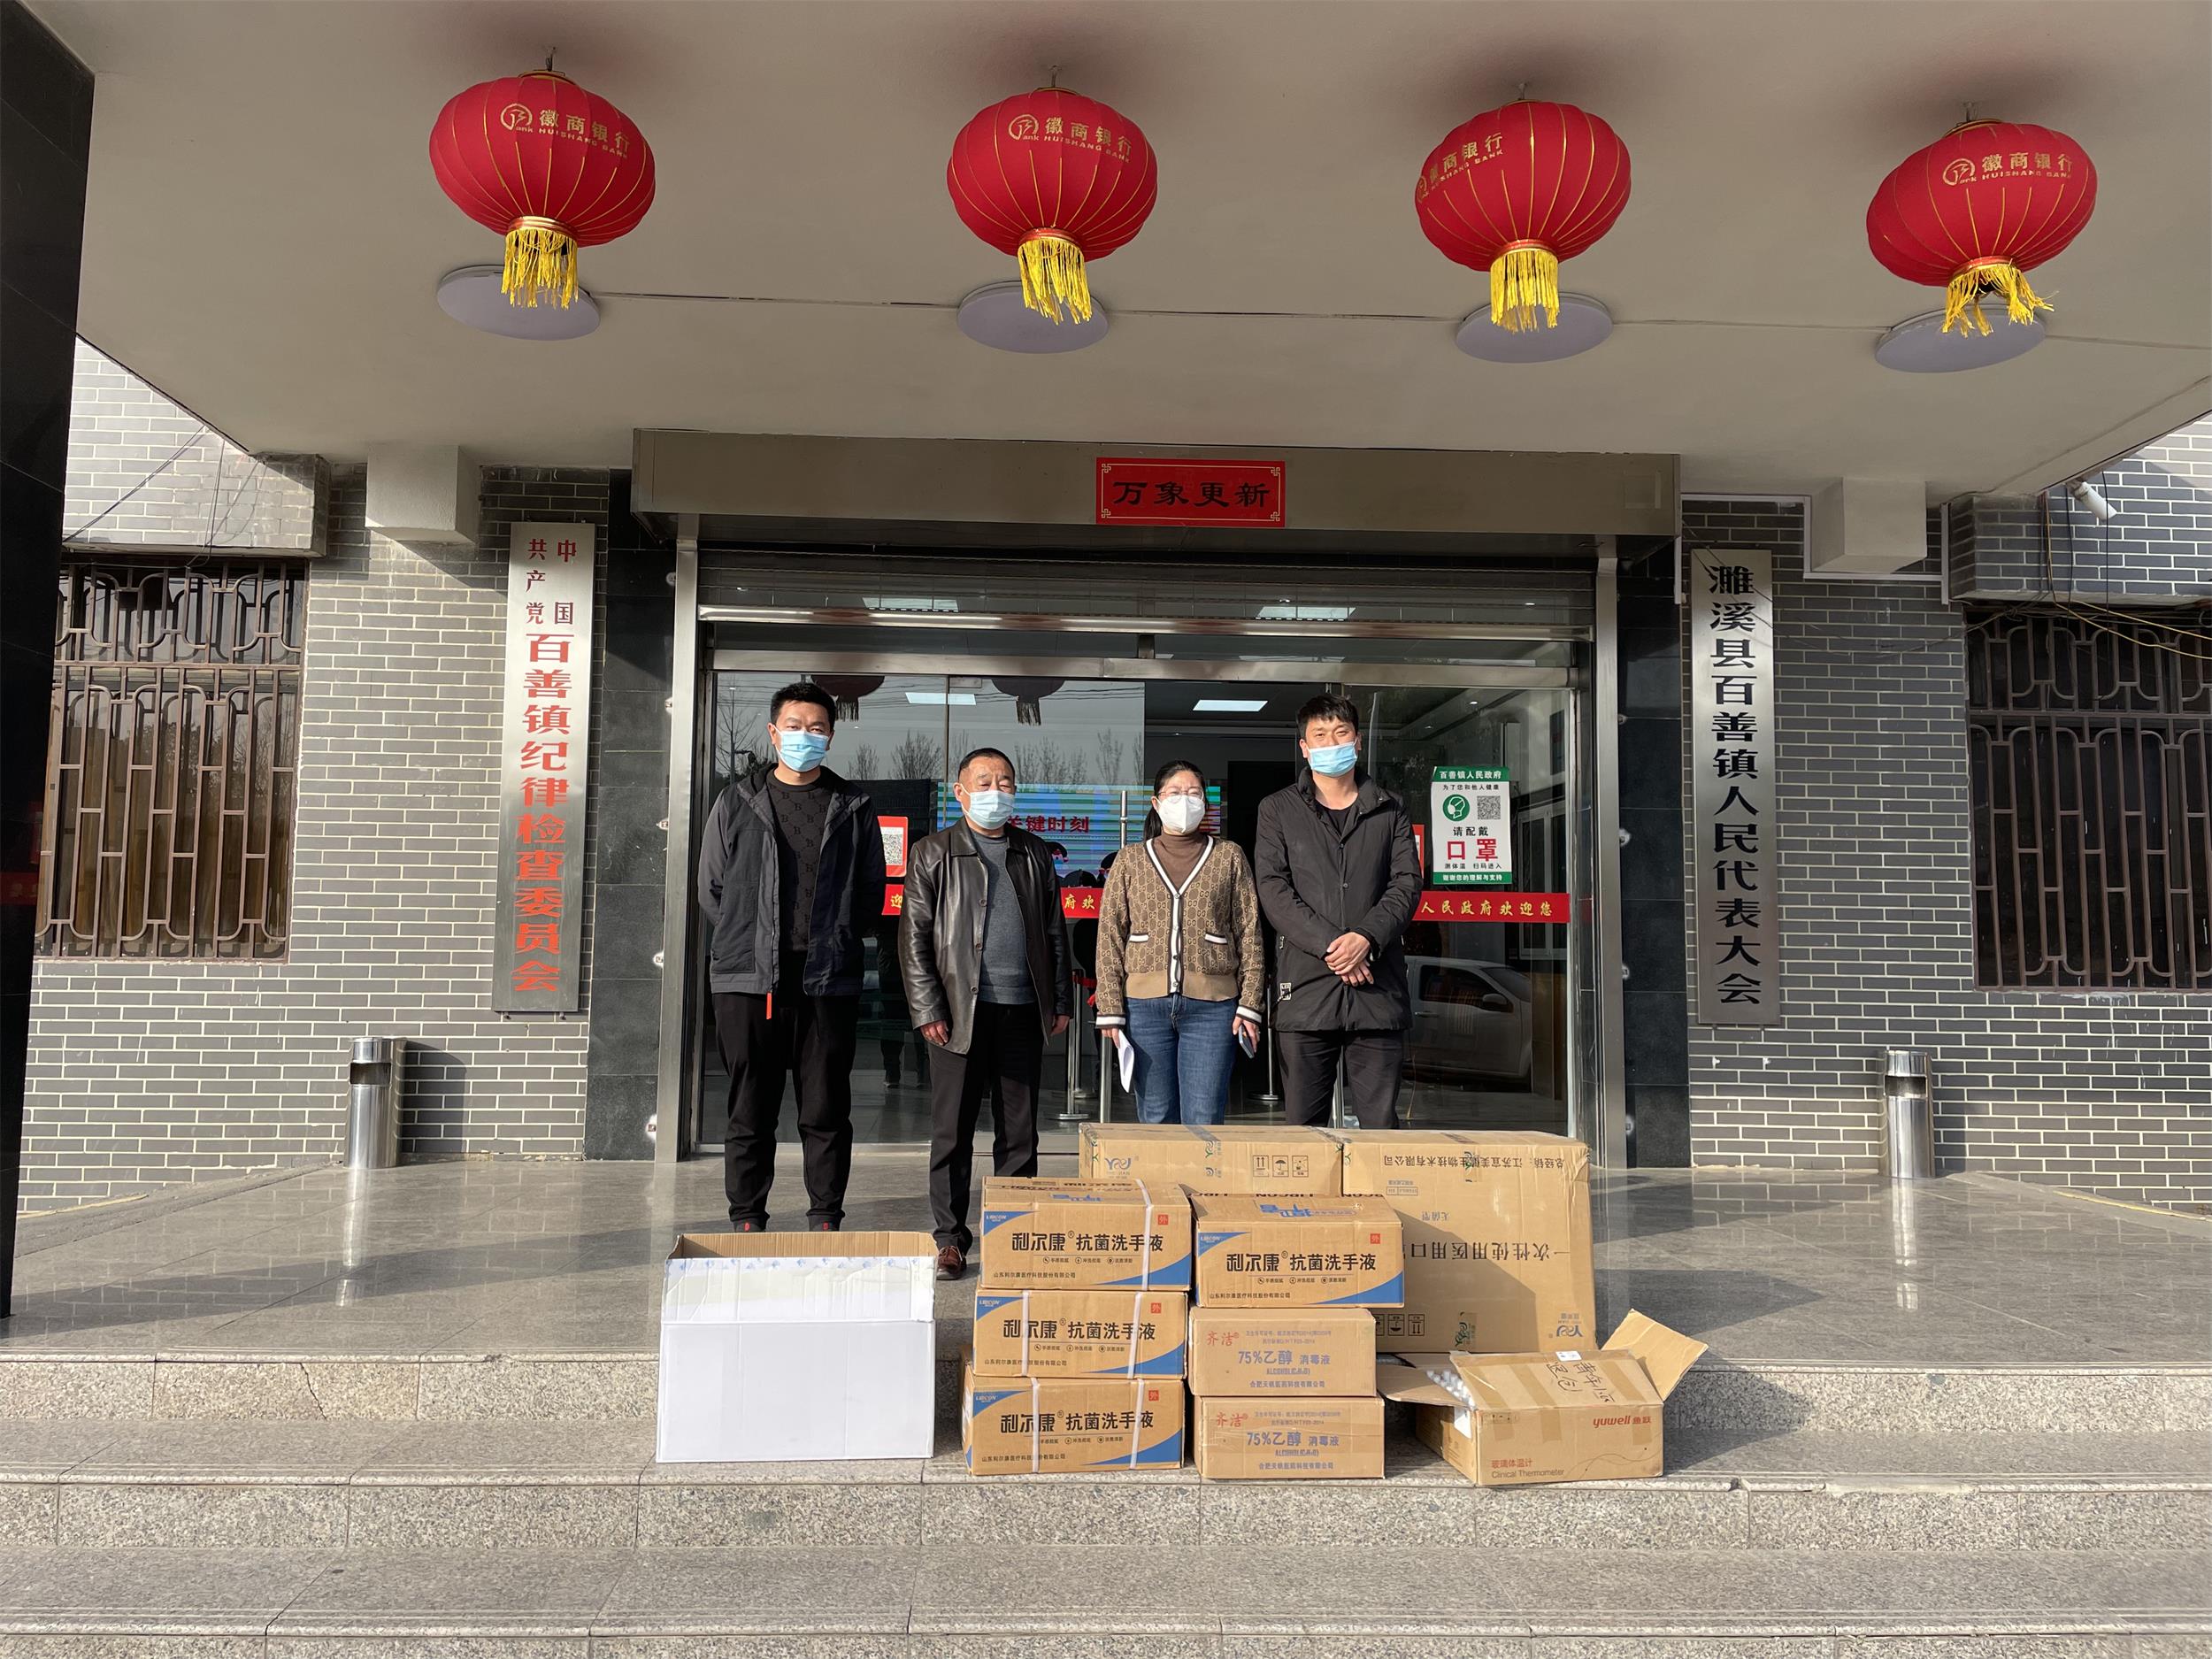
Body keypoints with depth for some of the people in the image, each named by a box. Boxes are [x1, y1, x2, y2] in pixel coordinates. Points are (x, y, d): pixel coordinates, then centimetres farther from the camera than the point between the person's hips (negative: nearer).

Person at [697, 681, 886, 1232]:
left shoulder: (854, 809, 10)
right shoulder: (736, 802, 9)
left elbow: (871, 896, 11)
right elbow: (712, 888, 11)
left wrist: (834, 942, 4)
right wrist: (749, 941, 6)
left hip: (829, 981, 0)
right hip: (748, 979, 0)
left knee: (827, 1114, 3)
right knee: (750, 1114, 5)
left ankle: (825, 1223, 13)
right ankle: (747, 1223, 15)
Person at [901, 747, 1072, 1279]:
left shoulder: (1034, 854, 14)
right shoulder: (933, 853, 3)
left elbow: (1055, 932, 16)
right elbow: (914, 936, -1)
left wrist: (1061, 1001, 9)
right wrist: (928, 1010, -9)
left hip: (1024, 1011, 3)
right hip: (960, 1010, -3)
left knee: (1020, 1132, 8)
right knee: (952, 1131, 2)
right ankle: (951, 1239, 12)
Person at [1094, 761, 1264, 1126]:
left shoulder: (1229, 857, 9)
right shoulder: (1130, 862, 10)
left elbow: (1249, 933, 7)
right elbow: (1110, 937, 7)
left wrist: (1249, 1003, -1)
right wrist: (1110, 1008, -1)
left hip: (1212, 1005, -1)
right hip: (1144, 1005, 1)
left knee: (1204, 1122, -3)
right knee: (1156, 1119, 6)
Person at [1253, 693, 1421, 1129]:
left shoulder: (1389, 810, 15)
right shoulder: (1279, 809, 11)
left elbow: (1407, 883, 5)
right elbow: (1273, 887, 0)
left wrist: (1367, 938, -13)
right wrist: (1328, 944, -12)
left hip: (1377, 985, 1)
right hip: (1306, 984, -1)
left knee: (1381, 1123, 2)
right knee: (1303, 1123, 2)